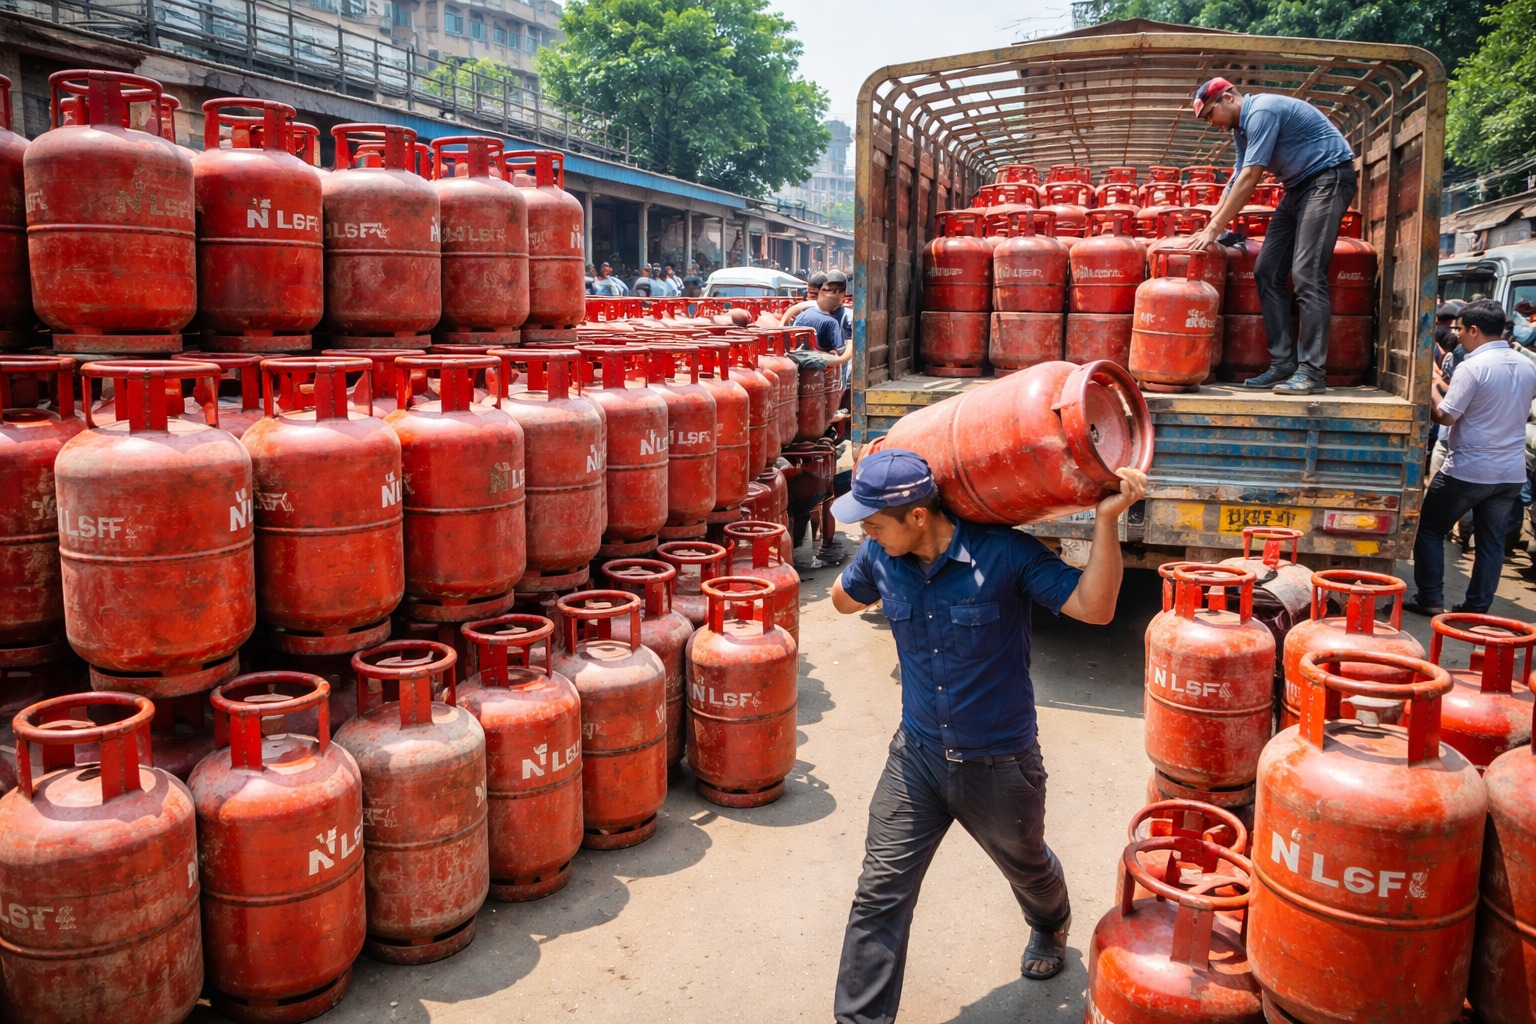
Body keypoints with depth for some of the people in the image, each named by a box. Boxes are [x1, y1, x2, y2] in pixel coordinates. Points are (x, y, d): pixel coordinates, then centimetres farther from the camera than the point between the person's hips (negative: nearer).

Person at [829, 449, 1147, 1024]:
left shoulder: (1004, 554, -23)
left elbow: (1095, 607, -24)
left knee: (1027, 867, 26)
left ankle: (1050, 926, 62)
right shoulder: (880, 558, -9)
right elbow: (844, 600, 13)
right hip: (916, 759, 3)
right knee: (880, 892, -2)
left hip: (1000, 765, -2)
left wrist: (1107, 520, -33)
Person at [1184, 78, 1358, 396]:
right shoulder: (1242, 128, 13)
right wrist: (1210, 227, 12)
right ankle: (1283, 364, 2)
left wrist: (1214, 229, -20)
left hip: (1329, 177, -10)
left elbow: (1249, 179, -22)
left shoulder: (1261, 111, -17)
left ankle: (1310, 372, -18)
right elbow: (1238, 181, 19)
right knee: (1267, 272, 2)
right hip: (1299, 186, 10)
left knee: (1306, 275, -18)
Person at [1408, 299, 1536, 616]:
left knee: (1430, 528, 9)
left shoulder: (1473, 367, -17)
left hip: (1468, 470, -6)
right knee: (1492, 541, 11)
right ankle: (1478, 607, 16)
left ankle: (1430, 599, 8)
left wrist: (1432, 388, 2)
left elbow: (1445, 415, -17)